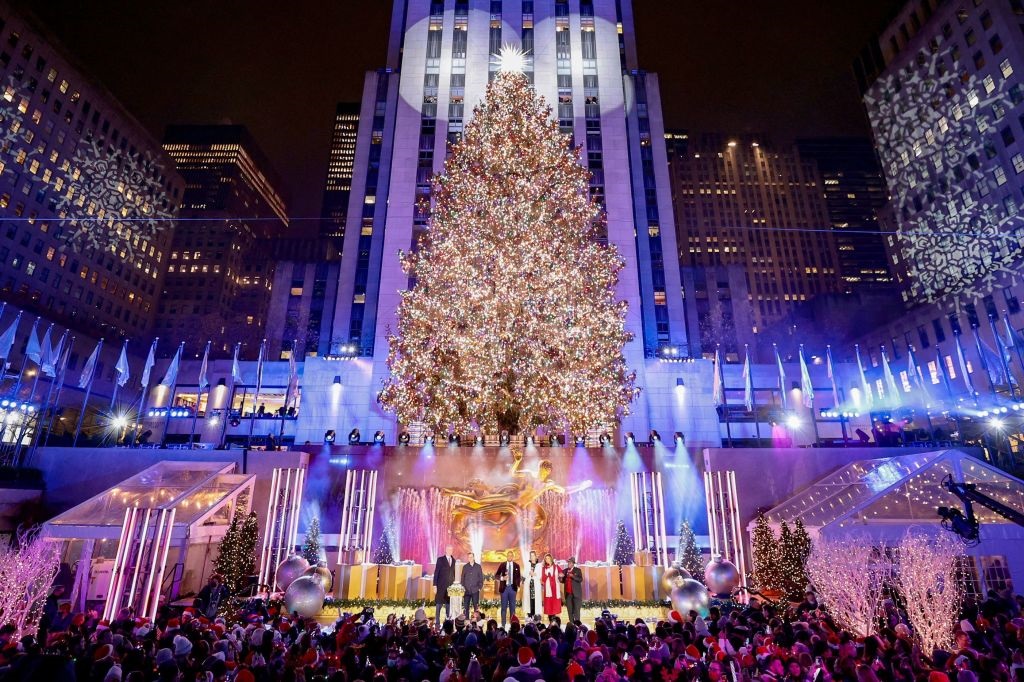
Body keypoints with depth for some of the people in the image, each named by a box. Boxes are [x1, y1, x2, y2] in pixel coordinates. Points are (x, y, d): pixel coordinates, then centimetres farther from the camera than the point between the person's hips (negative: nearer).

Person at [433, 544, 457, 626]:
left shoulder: (453, 560, 10)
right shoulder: (440, 559, -4)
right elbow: (436, 573, -6)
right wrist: (435, 585, -10)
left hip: (450, 586, 4)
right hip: (441, 586, -4)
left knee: (449, 605, 4)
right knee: (439, 604, 0)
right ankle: (437, 622, 7)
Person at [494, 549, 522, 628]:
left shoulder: (516, 566, 3)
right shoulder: (502, 565, 1)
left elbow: (519, 577, 8)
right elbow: (496, 575, 3)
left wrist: (518, 586, -3)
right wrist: (502, 578, -15)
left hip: (513, 588, 1)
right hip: (504, 587, -1)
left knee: (512, 606, 5)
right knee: (504, 606, 3)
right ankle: (503, 624, 10)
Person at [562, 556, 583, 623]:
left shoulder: (578, 570, 0)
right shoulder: (565, 570, 11)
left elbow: (580, 579, -11)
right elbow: (563, 581, 14)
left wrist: (573, 576, -22)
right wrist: (561, 577, -7)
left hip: (576, 593, -4)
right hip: (568, 593, 4)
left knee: (576, 608, -4)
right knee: (569, 609, 5)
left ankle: (577, 622, 0)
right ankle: (571, 622, 12)